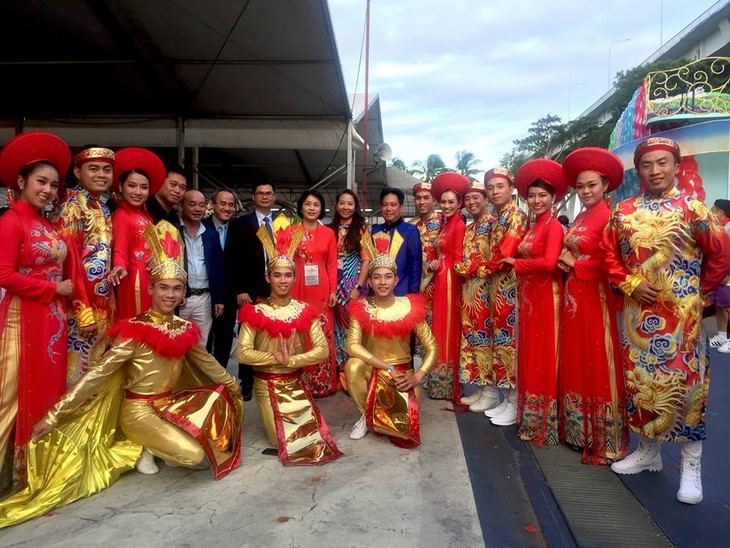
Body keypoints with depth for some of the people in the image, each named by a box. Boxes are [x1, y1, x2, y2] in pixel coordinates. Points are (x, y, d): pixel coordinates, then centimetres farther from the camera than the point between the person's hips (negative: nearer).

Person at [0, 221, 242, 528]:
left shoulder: (185, 329, 1)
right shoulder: (134, 331, -17)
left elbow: (205, 362, 16)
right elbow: (96, 375, -18)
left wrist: (233, 384, 26)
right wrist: (55, 414, -20)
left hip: (171, 404, 7)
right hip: (139, 409, -7)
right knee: (195, 457, -24)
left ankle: (167, 445, 7)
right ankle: (144, 448, 6)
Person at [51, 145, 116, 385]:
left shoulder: (104, 210, 12)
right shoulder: (70, 207, -11)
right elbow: (71, 263, -17)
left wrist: (109, 304, 14)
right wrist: (84, 312, -19)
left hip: (104, 305, 8)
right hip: (80, 306, -8)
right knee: (79, 370, 0)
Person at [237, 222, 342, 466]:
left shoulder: (305, 311, -3)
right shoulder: (255, 313, -10)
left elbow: (323, 350, -13)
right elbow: (243, 353, -19)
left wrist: (290, 360, -25)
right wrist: (278, 358, -24)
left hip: (295, 382, 2)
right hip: (266, 384, -2)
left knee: (313, 437, -4)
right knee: (282, 439, -9)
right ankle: (270, 415, 24)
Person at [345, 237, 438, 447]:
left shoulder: (410, 308, -10)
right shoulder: (361, 308, -10)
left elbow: (432, 348, -8)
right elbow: (352, 346, -24)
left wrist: (417, 377, -21)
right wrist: (388, 368, -28)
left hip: (402, 372, 0)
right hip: (372, 370, 0)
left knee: (405, 424, -22)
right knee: (353, 365, -33)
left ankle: (380, 417, 17)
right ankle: (366, 415, -4)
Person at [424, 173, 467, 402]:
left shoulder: (459, 225, -12)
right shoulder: (445, 224, 15)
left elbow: (458, 260, -15)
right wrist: (434, 263, -4)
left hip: (450, 281, -9)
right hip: (440, 280, 9)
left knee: (448, 329, -1)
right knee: (440, 327, 13)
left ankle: (449, 386, 10)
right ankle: (440, 383, 24)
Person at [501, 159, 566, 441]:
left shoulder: (554, 226, -10)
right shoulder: (532, 227, 15)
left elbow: (549, 262, -23)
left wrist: (516, 264, -12)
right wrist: (514, 263, -6)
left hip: (546, 296, -8)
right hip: (527, 295, 9)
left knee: (544, 355, -1)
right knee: (530, 353, 14)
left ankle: (545, 421, 11)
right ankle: (531, 415, 27)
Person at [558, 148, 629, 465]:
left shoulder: (608, 217, -11)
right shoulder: (579, 218, 15)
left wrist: (576, 264, -10)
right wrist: (565, 260, -1)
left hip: (595, 297, -8)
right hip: (573, 295, 9)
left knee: (597, 365, -1)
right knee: (575, 363, 14)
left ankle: (604, 441, 12)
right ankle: (578, 430, 27)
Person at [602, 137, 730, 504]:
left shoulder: (692, 208, -4)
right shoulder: (623, 211, 5)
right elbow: (610, 254, 7)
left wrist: (700, 292, 4)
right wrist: (630, 284, -5)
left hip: (681, 312, -3)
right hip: (638, 311, 3)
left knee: (685, 381, 0)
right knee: (640, 380, 10)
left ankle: (691, 466, 14)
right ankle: (648, 451, 27)